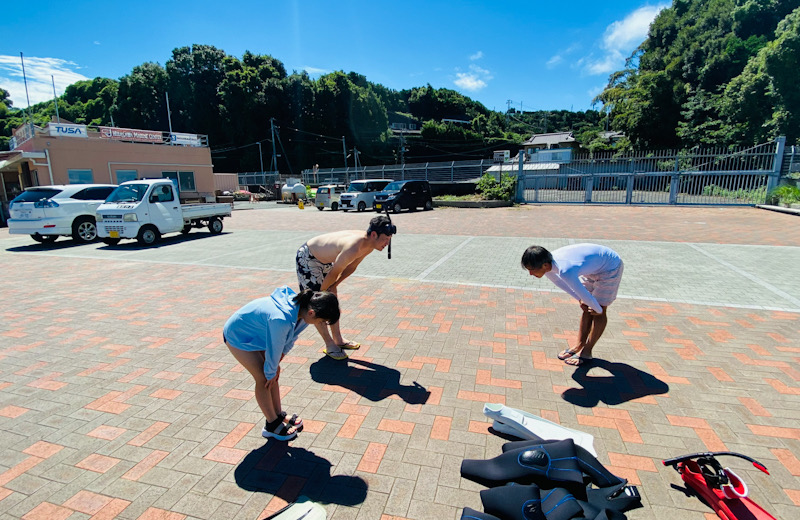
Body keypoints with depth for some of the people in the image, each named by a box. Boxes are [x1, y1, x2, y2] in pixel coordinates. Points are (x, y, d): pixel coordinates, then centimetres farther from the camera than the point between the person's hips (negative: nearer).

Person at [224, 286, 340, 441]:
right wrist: (271, 373, -9)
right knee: (263, 379, -4)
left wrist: (276, 365, 1)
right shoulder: (280, 320, -44)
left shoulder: (301, 307, -18)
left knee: (273, 374, 10)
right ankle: (272, 425, 12)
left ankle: (279, 415, 26)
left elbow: (289, 340, -3)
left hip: (256, 333, 8)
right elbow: (274, 350, -26)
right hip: (237, 336, -7)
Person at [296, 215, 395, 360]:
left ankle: (338, 340, 26)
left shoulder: (369, 245, -12)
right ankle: (329, 345, 11)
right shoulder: (353, 248, -40)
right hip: (307, 257, -9)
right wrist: (322, 291, -9)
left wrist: (333, 286, 6)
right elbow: (334, 273, -26)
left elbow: (351, 267, 2)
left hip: (325, 259, 9)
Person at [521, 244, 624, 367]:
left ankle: (587, 351, 6)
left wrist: (598, 310, -10)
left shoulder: (566, 271, -43)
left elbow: (584, 295, -29)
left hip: (611, 266, -7)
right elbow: (559, 282, 4)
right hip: (594, 267, 8)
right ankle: (580, 345, 18)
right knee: (587, 309, 9)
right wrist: (580, 300, 3)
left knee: (599, 312, -4)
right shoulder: (548, 263, -17)